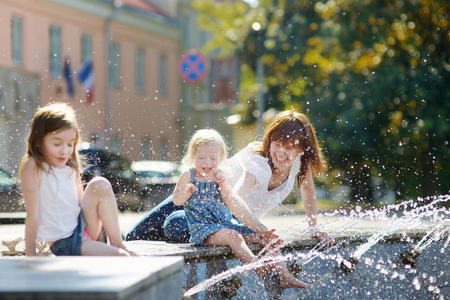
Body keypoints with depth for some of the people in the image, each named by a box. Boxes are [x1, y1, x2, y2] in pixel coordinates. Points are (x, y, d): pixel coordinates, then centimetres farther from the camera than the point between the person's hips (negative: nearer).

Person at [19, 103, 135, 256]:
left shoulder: (70, 167, 7)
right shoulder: (33, 167, -14)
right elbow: (32, 216, -15)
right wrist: (30, 255, -13)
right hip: (63, 245, -7)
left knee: (100, 185, -11)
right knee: (120, 257, -25)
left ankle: (117, 242, -4)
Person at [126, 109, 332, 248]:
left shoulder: (301, 160, -20)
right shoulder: (258, 164, -37)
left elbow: (307, 187, 2)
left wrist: (313, 227, -3)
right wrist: (261, 231, -65)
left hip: (241, 218, 4)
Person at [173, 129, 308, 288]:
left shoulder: (220, 176, 10)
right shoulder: (189, 176, 0)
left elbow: (231, 203, 2)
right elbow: (176, 200, -6)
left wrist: (223, 185, -14)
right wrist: (186, 192, -27)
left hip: (227, 222, 6)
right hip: (203, 227, -6)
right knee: (233, 237, -36)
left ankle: (285, 277, -7)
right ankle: (256, 267, -51)